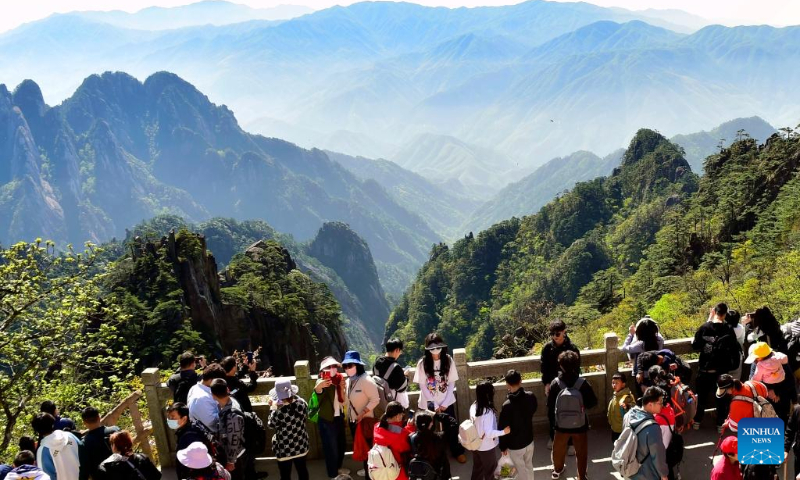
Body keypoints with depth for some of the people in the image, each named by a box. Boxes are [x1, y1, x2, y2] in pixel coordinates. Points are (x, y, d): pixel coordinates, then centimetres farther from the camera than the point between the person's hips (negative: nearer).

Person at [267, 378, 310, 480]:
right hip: (301, 445, 4)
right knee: (302, 470, 23)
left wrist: (273, 408, 1)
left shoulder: (278, 411, -29)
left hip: (284, 449, -4)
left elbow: (271, 425, -9)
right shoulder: (302, 403, -15)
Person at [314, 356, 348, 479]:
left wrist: (342, 388, -11)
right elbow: (318, 390, -40)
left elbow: (342, 400, 6)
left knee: (341, 444, 19)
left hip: (339, 418, 7)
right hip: (327, 420, -7)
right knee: (331, 447, 1)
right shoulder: (322, 381, -15)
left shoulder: (337, 380, 5)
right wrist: (319, 386, -64)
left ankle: (338, 467, 39)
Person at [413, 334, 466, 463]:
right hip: (429, 403, -1)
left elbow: (452, 383, -5)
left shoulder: (448, 360, -10)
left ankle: (457, 451, 33)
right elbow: (422, 386, -11)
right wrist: (434, 405, -13)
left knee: (451, 427, 12)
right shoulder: (422, 363, -14)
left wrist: (445, 403, -11)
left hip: (447, 402, 1)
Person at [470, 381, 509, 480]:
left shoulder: (473, 407, -8)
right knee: (490, 469, 18)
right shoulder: (488, 412, -32)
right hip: (487, 447, -6)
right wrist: (504, 432, -27)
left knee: (477, 468, 24)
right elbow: (489, 433, -32)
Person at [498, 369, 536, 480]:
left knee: (521, 470, 14)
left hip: (515, 445, -5)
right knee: (529, 467, 25)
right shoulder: (531, 396, -16)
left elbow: (502, 428, -20)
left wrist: (503, 446, -6)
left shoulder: (507, 406, -31)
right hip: (529, 439, 5)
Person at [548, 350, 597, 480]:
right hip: (580, 425, -2)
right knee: (581, 452, 19)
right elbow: (593, 402, -11)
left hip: (561, 425, 2)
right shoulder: (582, 383, -21)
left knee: (559, 449, 27)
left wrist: (552, 421, 8)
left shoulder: (555, 383, -18)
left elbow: (550, 406, -9)